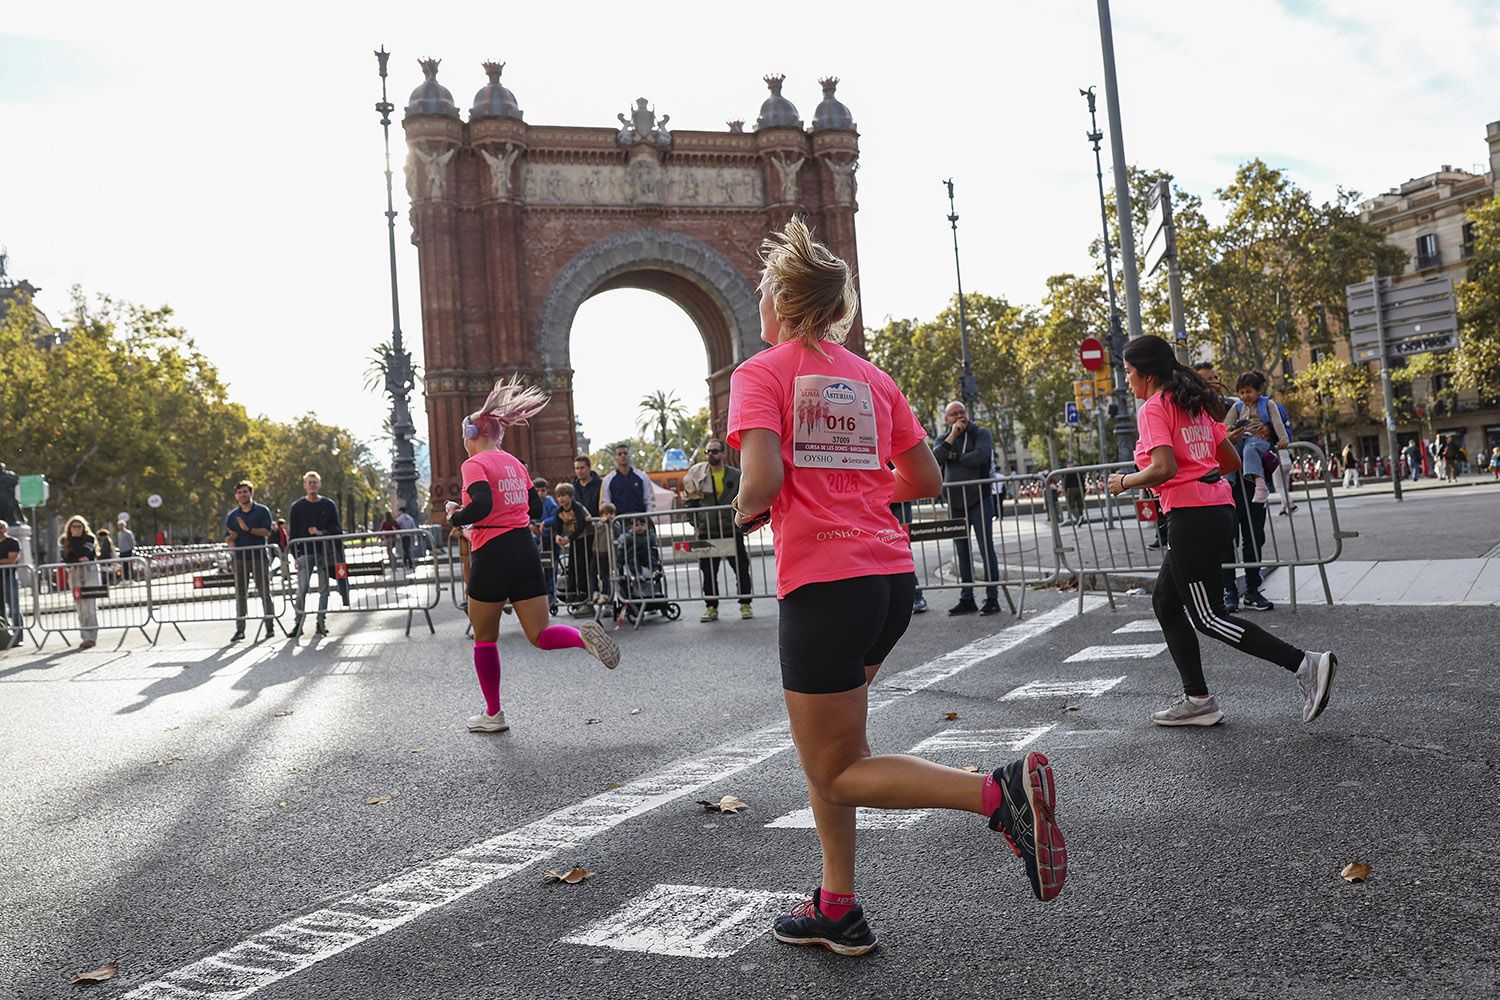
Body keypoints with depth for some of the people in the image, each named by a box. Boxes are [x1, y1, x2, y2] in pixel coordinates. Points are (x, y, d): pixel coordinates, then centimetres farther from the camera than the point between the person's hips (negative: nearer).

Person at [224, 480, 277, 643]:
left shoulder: (262, 510, 4)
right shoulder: (231, 515, 14)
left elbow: (267, 531, -7)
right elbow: (227, 539, 13)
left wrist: (248, 529, -16)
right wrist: (231, 538, -10)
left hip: (259, 556, -3)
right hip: (239, 558, 3)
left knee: (264, 592, -1)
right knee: (240, 595, 3)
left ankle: (270, 627, 3)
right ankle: (240, 629, 7)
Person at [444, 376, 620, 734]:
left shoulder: (475, 464, -7)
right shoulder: (515, 463, 14)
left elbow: (481, 506, -23)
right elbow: (535, 509, 17)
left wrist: (454, 516, -5)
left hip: (491, 557, -6)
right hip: (526, 552, 6)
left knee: (484, 638, 12)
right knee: (540, 636, 4)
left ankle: (493, 714, 20)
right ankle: (584, 636, -27)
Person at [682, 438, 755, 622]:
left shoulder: (736, 475, 4)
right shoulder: (697, 474, 5)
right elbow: (689, 501, 10)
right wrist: (695, 522, 1)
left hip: (732, 530, -1)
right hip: (707, 532, 1)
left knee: (741, 569, 2)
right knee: (708, 572, 4)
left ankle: (745, 605, 13)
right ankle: (711, 607, 13)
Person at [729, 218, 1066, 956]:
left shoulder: (761, 373, -4)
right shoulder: (872, 378, 13)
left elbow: (763, 479, -19)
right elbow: (926, 481, 13)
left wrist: (746, 511, 3)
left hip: (824, 583, -7)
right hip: (891, 575, 7)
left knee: (836, 773, 5)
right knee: (826, 743, 22)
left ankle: (1000, 793, -15)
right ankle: (837, 909, 26)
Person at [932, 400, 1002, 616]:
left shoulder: (981, 434, 1)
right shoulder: (943, 439, 12)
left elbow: (979, 456, -18)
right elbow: (934, 459, -8)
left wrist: (954, 457, -6)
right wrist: (952, 436, -11)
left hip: (979, 500, -4)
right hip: (955, 503, 4)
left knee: (986, 549, -5)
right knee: (962, 553, 7)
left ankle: (992, 598, -2)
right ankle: (966, 599, 12)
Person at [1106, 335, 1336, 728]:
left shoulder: (1153, 409, -9)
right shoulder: (1196, 404, 17)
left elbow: (1163, 469, -21)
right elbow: (1232, 461, 18)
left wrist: (1124, 481, -6)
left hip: (1190, 517, -10)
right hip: (1219, 508, 10)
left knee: (1207, 617, -2)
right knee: (1165, 601, 16)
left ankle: (1305, 664, -9)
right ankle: (1197, 700, 18)